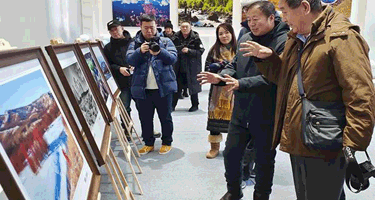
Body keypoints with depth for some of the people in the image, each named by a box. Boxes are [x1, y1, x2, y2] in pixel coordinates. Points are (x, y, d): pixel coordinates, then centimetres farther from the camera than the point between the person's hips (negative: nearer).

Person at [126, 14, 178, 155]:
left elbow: (173, 58, -6)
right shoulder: (135, 43, 9)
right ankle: (148, 143, 25)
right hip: (142, 88, 2)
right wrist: (140, 51, -23)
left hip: (163, 87, -1)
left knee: (165, 117, 7)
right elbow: (129, 60, -5)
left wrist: (160, 52, -24)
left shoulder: (166, 42, 7)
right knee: (145, 118, 10)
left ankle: (167, 142, 22)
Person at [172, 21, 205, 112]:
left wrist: (189, 51, -18)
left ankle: (195, 105, 23)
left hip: (191, 67, -2)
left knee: (193, 85, 7)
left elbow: (200, 51, -8)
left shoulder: (195, 38, -4)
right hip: (179, 67, 2)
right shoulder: (176, 38, 4)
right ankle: (172, 105, 14)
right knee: (177, 87, 4)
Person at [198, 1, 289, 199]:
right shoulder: (245, 39, 7)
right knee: (230, 154, 15)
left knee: (264, 161, 13)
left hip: (266, 116, -6)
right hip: (240, 111, 6)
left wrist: (241, 83, -33)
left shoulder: (284, 42, -16)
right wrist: (221, 77, -7)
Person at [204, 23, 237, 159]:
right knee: (215, 116, 2)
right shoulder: (214, 50, 7)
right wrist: (221, 65, -12)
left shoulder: (238, 49, 3)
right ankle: (214, 147, 15)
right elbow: (207, 68, 3)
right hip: (218, 88, 1)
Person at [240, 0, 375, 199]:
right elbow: (285, 78, 20)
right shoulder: (295, 39, 11)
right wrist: (267, 57, 3)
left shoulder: (342, 38, -17)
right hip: (298, 144, 9)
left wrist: (353, 146, -24)